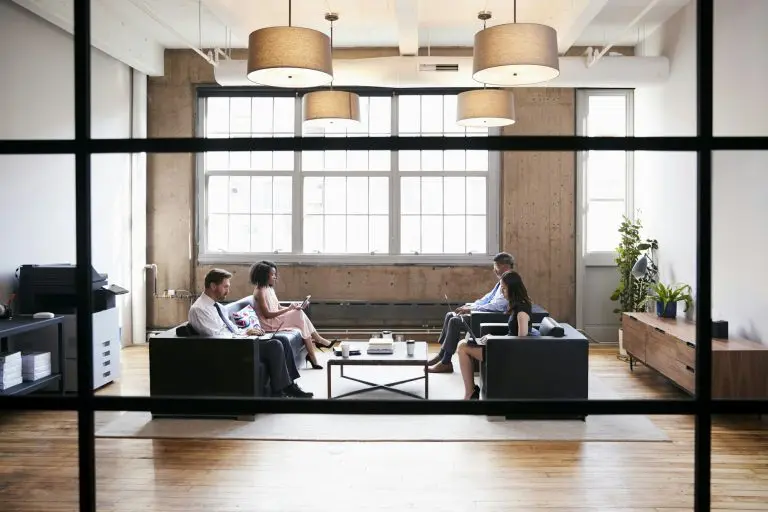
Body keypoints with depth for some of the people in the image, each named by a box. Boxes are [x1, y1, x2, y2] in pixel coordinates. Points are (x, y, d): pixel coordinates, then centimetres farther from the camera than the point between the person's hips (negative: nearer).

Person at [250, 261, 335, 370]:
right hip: (270, 324, -8)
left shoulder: (269, 288, 11)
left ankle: (318, 340, -7)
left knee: (299, 313, -10)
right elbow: (267, 314, -20)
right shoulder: (259, 291, -16)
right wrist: (288, 309, -21)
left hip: (276, 319, 8)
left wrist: (292, 307, -5)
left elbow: (278, 307, 13)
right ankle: (319, 340, -7)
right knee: (300, 316, -17)